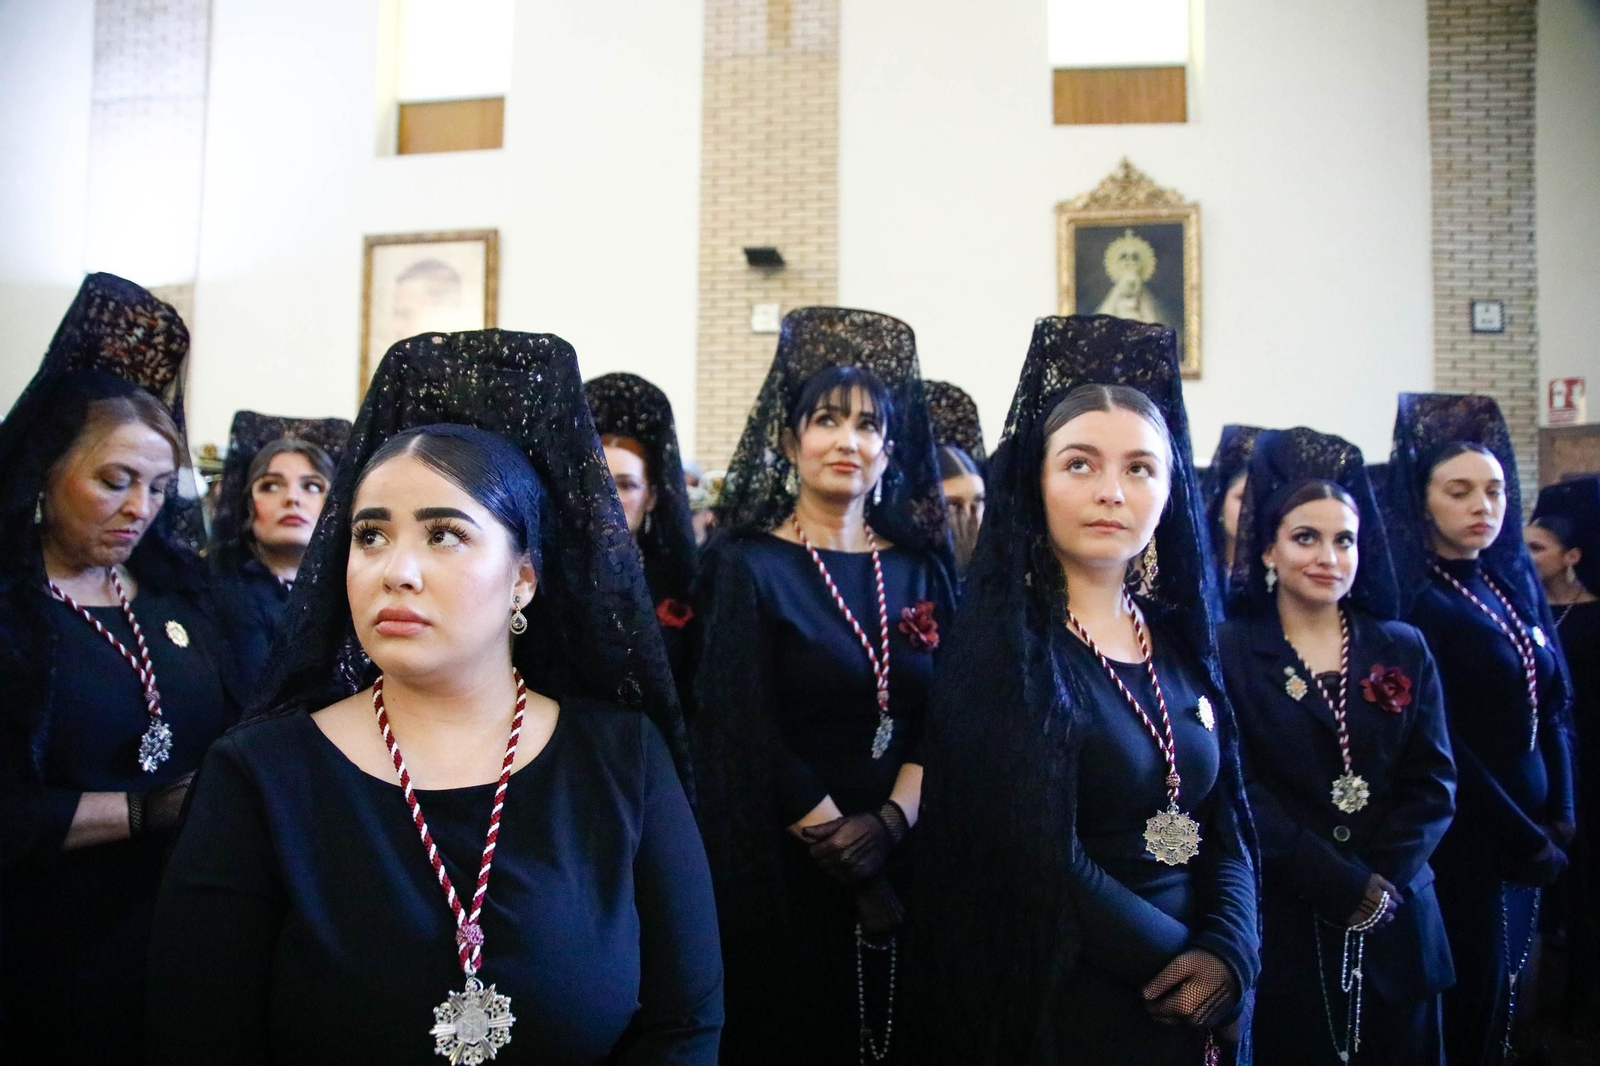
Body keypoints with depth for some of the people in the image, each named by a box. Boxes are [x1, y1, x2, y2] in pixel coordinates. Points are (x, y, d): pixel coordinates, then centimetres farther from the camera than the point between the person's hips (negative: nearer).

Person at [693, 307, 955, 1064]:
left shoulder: (919, 570, 6)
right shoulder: (747, 567, -5)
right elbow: (750, 739, -11)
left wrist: (892, 819, -15)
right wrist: (840, 838, -13)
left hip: (905, 859, 4)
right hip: (785, 873, -4)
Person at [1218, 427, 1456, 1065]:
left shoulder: (1404, 651, 8)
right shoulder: (1230, 653, -5)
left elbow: (1433, 787, 2)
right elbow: (1244, 796, -11)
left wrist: (1382, 883, -12)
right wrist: (1347, 888, -15)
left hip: (1394, 929, 3)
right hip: (1282, 931, -3)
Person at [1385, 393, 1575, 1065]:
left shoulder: (1518, 582, 8)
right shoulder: (1414, 601, -14)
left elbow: (1553, 705, 10)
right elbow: (1436, 744, -16)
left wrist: (1559, 818, 1)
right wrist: (1522, 838, -13)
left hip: (1527, 829, 7)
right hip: (1463, 840, -7)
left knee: (1507, 992, 15)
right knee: (1468, 999, 2)